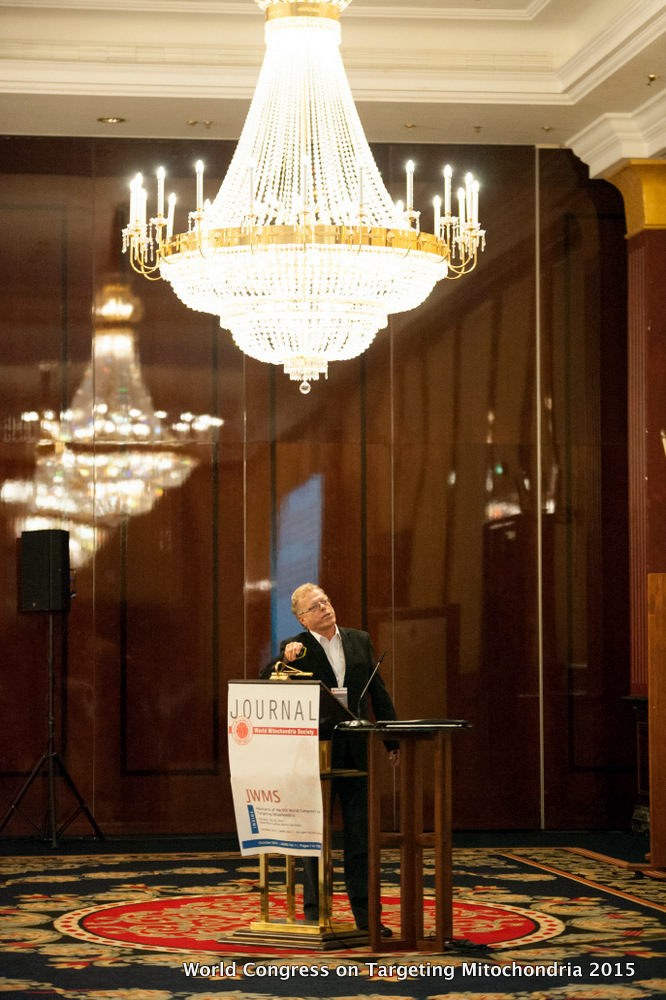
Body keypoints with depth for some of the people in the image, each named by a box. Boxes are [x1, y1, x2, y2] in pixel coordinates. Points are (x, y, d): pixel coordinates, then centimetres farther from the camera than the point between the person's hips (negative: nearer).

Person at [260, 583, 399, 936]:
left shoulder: (359, 641, 10)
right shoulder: (295, 649, -2)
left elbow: (378, 693, 15)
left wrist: (393, 740, 13)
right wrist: (284, 661, -29)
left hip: (355, 754, 3)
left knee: (360, 836, 6)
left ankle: (365, 915, 11)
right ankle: (315, 914, 11)